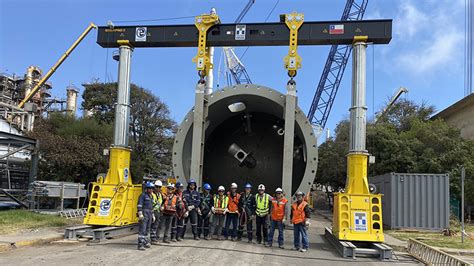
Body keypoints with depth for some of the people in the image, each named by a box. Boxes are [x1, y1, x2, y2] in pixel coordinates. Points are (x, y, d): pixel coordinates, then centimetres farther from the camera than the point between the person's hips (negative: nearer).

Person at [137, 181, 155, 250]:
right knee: (142, 230, -11)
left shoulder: (151, 196, 19)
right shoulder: (143, 195, -7)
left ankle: (146, 242, 22)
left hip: (149, 215, 8)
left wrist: (152, 215, 23)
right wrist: (140, 214, -22)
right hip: (144, 215, -8)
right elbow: (139, 205, -14)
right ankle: (140, 245, -13)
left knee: (147, 229, 13)